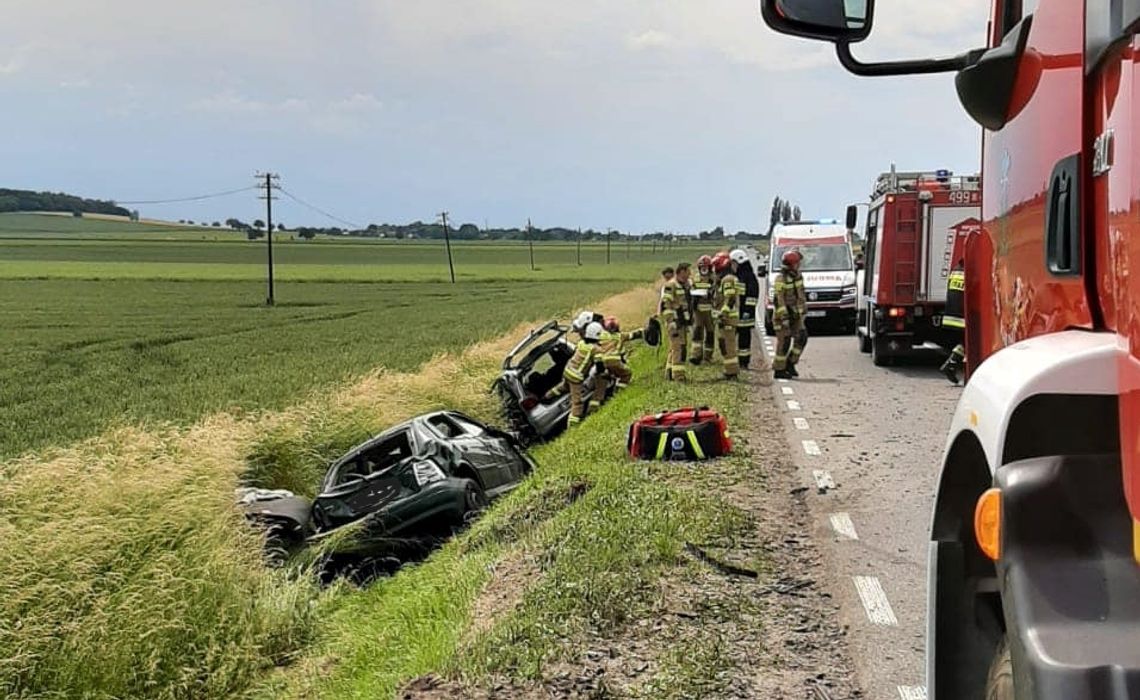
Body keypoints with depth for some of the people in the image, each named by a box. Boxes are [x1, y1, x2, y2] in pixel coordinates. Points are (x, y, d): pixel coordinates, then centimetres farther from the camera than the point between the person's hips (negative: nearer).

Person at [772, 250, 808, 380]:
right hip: (784, 313, -8)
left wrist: (803, 309, 19)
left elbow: (801, 294, 19)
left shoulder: (798, 276, 8)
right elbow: (779, 300, -21)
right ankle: (779, 370, 3)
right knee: (784, 342, -5)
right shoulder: (780, 279, -17)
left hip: (796, 314, 8)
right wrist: (784, 317, -24)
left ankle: (790, 364, 12)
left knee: (801, 338, 0)